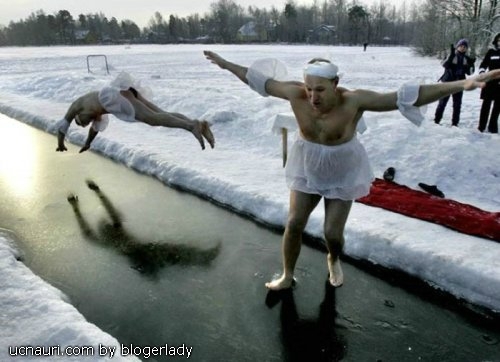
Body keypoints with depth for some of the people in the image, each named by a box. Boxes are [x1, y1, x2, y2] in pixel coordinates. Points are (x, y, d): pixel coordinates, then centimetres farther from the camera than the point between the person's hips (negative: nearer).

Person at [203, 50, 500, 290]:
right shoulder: (296, 93, -20)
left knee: (333, 232, 3)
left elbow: (405, 97, -34)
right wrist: (227, 65, 3)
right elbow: (261, 80, -5)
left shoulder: (353, 101, -28)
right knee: (294, 224, 3)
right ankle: (287, 276, 26)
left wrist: (461, 85, -41)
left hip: (342, 176, -2)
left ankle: (334, 260, 42)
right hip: (307, 171, 3)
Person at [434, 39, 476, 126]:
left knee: (457, 104, 5)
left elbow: (469, 72, 7)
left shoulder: (466, 59, 8)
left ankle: (455, 122, 12)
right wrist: (451, 55, -32)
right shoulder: (451, 56, -4)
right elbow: (445, 64, -22)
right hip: (448, 82, -4)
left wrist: (471, 65, -11)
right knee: (443, 102, 0)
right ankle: (436, 120, 8)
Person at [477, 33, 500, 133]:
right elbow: (483, 64, 2)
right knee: (486, 104, 0)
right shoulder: (491, 51, 1)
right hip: (490, 82, -2)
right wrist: (482, 72, -18)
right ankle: (482, 126, 7)